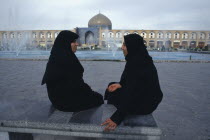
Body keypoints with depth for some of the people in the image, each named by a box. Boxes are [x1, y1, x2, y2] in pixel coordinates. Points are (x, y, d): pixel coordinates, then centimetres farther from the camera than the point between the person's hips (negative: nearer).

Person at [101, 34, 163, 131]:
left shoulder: (136, 63, -27)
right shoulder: (141, 58, 1)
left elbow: (131, 93, -28)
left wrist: (117, 118, -26)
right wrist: (120, 84, -2)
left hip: (144, 104, -9)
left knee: (112, 94, 5)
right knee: (112, 86, 14)